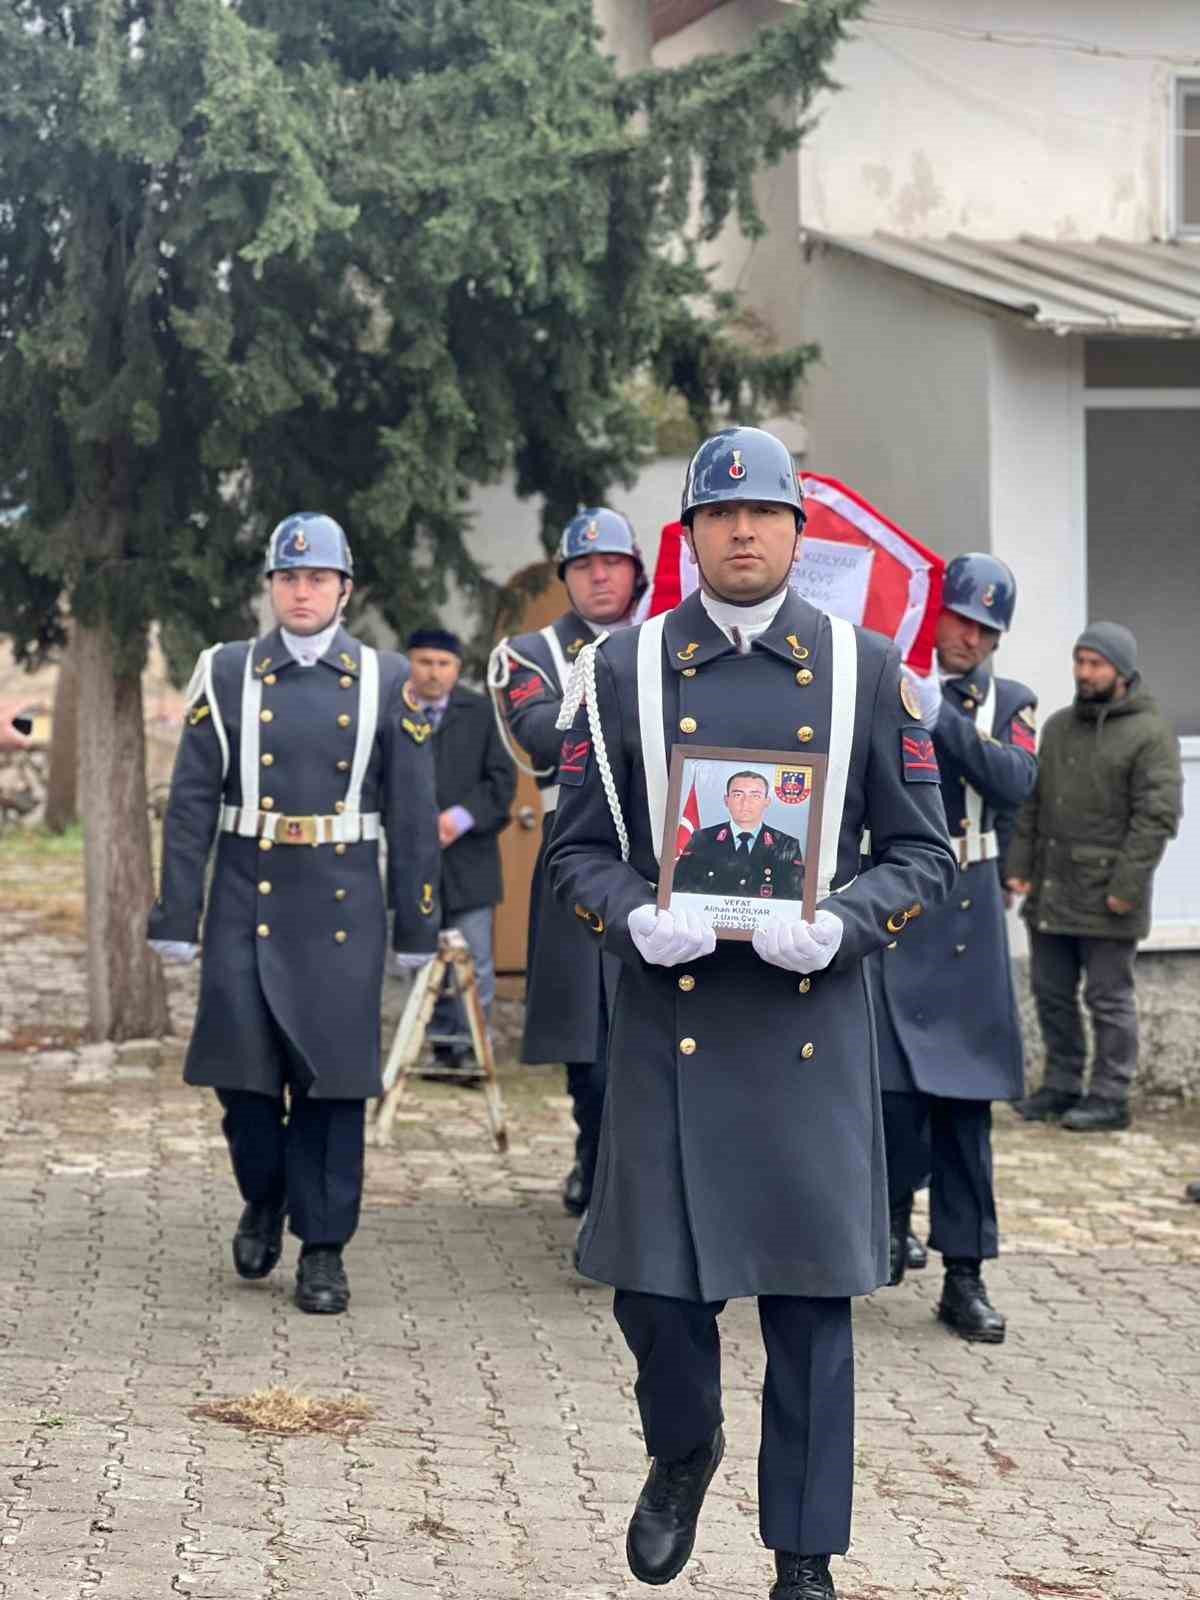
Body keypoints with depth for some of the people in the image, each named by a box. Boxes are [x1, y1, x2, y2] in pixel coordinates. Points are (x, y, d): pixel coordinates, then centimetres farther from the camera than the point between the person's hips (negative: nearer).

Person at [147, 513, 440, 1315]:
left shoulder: (389, 681, 4)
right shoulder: (227, 673, 5)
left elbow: (414, 816, 4)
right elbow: (191, 804, 3)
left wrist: (418, 927, 2)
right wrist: (176, 917, -2)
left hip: (342, 910, -1)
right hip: (247, 904, 1)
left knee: (332, 1080, 0)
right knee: (243, 1071, 1)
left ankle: (324, 1247, 11)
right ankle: (264, 1197, 28)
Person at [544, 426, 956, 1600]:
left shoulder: (866, 667, 3)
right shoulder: (624, 668, 3)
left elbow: (924, 854, 5)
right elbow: (576, 849, 6)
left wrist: (839, 924, -14)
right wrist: (632, 920, -14)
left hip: (812, 1025, 0)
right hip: (670, 1022, 0)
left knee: (808, 1298, 3)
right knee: (652, 1281, 3)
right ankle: (682, 1451, 35)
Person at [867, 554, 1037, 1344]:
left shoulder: (1011, 704, 10)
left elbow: (1015, 782, -10)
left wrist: (942, 717, -19)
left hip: (969, 918, 2)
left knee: (966, 1098, 4)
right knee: (894, 1082, -11)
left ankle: (965, 1274, 10)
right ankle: (894, 1210, 17)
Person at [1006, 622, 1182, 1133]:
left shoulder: (1150, 733, -9)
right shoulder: (1058, 726, 13)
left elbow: (1157, 817, -14)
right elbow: (1031, 803, 17)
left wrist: (1126, 887, -18)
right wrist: (1019, 866, 8)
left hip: (1105, 897, -7)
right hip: (1049, 892, 7)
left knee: (1109, 997, 0)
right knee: (1052, 993, 12)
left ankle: (1110, 1097, 8)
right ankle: (1062, 1085, 24)